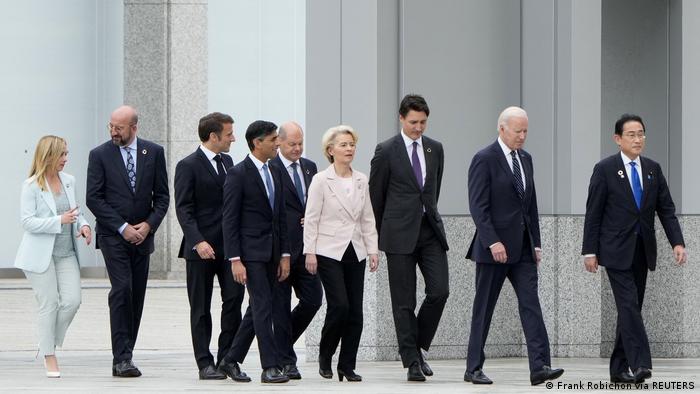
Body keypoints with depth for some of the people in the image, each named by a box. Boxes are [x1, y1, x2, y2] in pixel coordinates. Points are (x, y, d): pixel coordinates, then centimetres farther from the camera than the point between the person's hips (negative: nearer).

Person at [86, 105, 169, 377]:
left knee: (137, 296, 4)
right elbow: (93, 198, -5)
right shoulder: (100, 155, -2)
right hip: (113, 236, -3)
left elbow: (162, 195, 7)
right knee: (122, 290, -16)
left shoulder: (154, 152, 5)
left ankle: (124, 357, 10)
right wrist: (123, 228, -11)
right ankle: (122, 358, -16)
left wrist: (149, 224, -8)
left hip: (142, 235, 3)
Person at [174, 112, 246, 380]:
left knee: (234, 299, -3)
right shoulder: (188, 166, -8)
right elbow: (183, 209, -12)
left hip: (229, 244, 6)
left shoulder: (227, 162, 14)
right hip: (201, 247, -6)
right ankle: (205, 364, 7)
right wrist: (198, 241, -23)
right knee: (201, 308, 3)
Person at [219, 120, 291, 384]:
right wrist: (235, 260, -16)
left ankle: (231, 360, 21)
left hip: (271, 253, 8)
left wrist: (285, 255, 11)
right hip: (250, 251, -8)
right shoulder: (238, 174, -9)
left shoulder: (275, 173, 14)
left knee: (258, 308, 10)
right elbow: (229, 220, -11)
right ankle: (270, 367, -10)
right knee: (263, 306, -11)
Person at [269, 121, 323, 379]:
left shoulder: (309, 167, 14)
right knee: (281, 304, 0)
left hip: (305, 247, 6)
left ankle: (282, 341, 23)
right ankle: (286, 361, 5)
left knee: (313, 298, 2)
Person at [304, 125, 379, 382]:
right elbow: (311, 219, -5)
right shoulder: (321, 180, -4)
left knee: (355, 311, 1)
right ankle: (325, 356, 8)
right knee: (339, 305, -14)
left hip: (355, 252, 5)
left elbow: (368, 219, 13)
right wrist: (310, 252, -9)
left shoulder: (361, 181, 9)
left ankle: (347, 366, 8)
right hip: (329, 252, -5)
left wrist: (372, 250, 6)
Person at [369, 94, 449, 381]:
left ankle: (419, 345, 13)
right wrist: (380, 234, 10)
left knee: (439, 290, -7)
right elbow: (375, 195, 3)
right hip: (400, 234, -4)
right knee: (404, 301, -1)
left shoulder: (435, 149, 9)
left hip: (430, 229, 4)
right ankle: (412, 362, 3)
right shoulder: (386, 151, -4)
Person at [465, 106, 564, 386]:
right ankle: (474, 368, 11)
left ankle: (540, 367, -12)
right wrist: (493, 242, -21)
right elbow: (478, 206, -14)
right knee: (484, 308, 2)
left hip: (523, 247, 6)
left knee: (531, 304, -5)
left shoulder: (525, 159, 14)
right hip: (494, 246, -6)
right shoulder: (484, 159, -9)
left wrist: (536, 243, 13)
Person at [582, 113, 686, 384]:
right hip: (617, 250, -5)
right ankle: (640, 364, -21)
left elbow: (666, 209, 7)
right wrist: (589, 251, -8)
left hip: (642, 250, 5)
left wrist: (677, 242, -6)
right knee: (629, 306, -15)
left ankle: (620, 368, 13)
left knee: (631, 308, 7)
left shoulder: (653, 169, 8)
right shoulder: (605, 169, -5)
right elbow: (593, 213, -5)